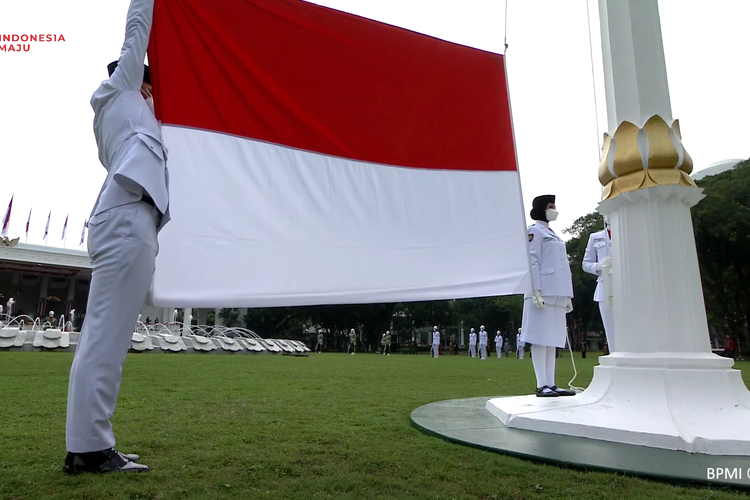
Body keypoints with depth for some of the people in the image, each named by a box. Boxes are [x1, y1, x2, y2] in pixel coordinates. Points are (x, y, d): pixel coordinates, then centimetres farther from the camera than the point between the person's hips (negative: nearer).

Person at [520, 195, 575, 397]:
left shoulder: (554, 235, 25)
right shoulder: (534, 231, 0)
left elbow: (564, 267, 22)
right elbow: (532, 262, -10)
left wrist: (568, 296, 17)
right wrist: (536, 292, -18)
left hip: (557, 294, 8)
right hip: (543, 292, -8)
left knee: (552, 340, 7)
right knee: (540, 339, -7)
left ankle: (551, 384, 10)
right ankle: (541, 385, -4)